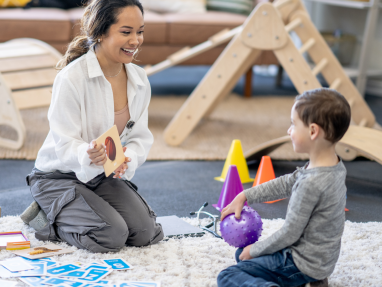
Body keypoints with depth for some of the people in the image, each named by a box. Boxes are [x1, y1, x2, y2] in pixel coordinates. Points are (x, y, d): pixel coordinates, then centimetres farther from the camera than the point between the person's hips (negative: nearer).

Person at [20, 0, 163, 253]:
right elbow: (65, 144, -25)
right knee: (112, 236, -23)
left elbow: (141, 137, -3)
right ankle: (45, 218, 4)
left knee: (145, 233, -11)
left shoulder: (139, 79, -3)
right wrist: (88, 155, -48)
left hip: (106, 175, 6)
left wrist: (127, 160, -27)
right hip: (60, 176, -6)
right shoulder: (72, 77, -23)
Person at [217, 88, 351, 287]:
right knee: (242, 253, 25)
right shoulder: (335, 166, -1)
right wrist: (244, 196, 11)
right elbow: (286, 184, 12)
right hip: (320, 260, 9)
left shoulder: (312, 182, -29)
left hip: (302, 263, -9)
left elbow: (290, 233, -20)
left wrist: (255, 250, -4)